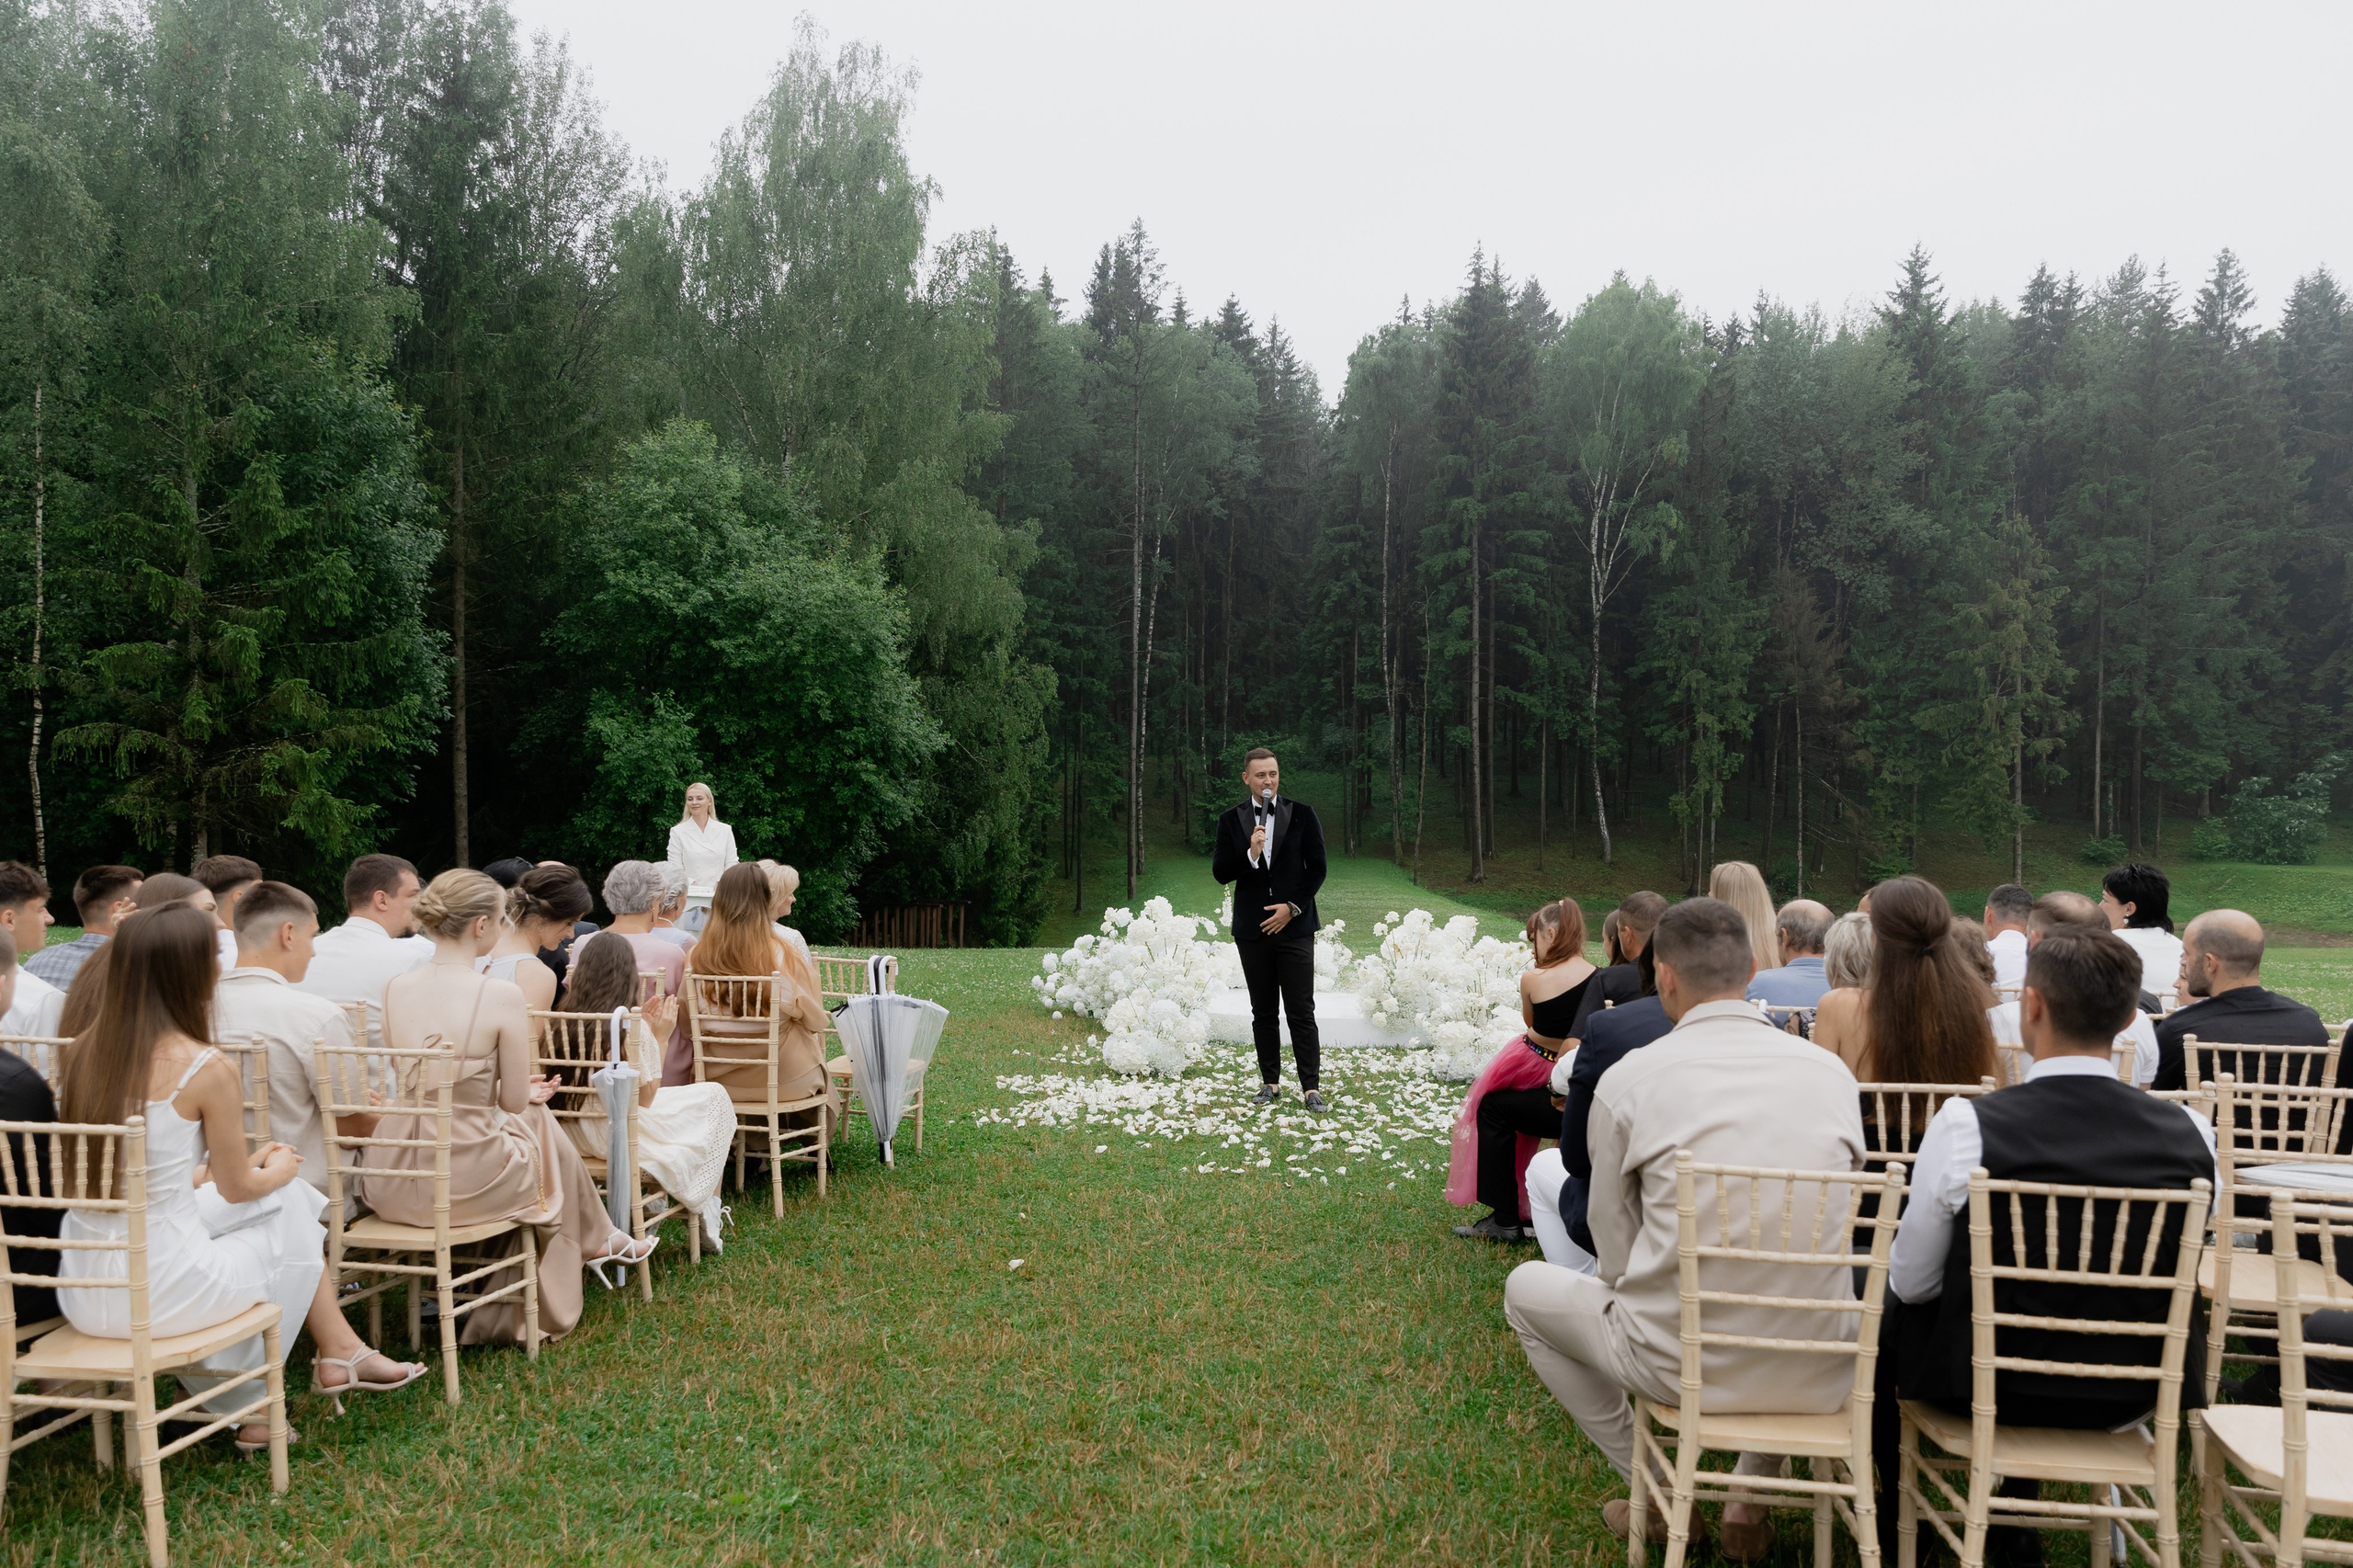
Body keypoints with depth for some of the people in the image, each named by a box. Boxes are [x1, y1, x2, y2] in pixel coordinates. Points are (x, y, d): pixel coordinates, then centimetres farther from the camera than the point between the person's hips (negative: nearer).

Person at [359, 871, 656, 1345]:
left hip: (392, 1188, 6)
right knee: (538, 1121, 28)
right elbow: (513, 1101, -10)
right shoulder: (502, 994, -16)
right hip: (467, 1184, -5)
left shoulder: (395, 988, 0)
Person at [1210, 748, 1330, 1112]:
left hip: (1295, 926, -2)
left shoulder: (1302, 814, 1)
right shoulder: (1231, 821, 4)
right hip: (1252, 929, 2)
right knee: (1263, 1012, 9)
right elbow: (1220, 872, -2)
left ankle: (1311, 1087, 1)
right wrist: (1250, 853, -19)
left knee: (1301, 1011, -3)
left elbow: (1317, 868, 1)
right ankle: (1270, 1082, 18)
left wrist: (1292, 907, -8)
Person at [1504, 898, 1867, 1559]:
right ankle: (1751, 1495, 27)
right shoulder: (1832, 1072, 1)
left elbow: (1614, 1254, 1)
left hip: (1683, 1365, -3)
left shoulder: (1626, 1080, -8)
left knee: (1526, 1288, 24)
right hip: (1818, 1376, 3)